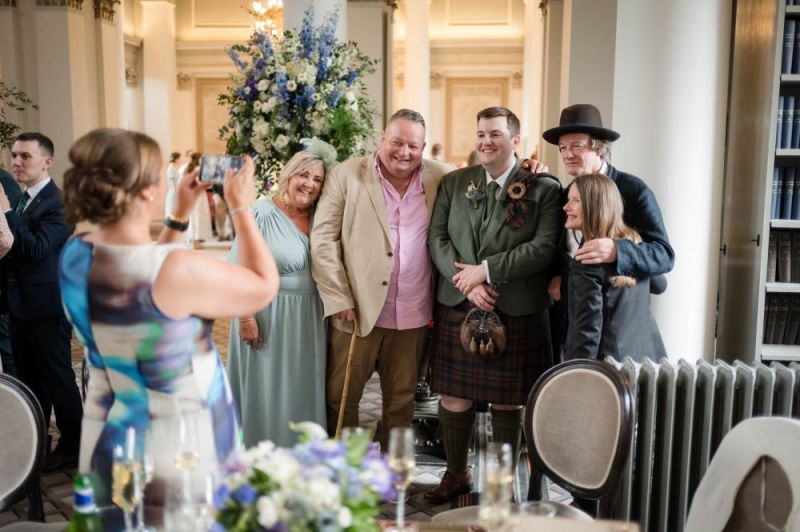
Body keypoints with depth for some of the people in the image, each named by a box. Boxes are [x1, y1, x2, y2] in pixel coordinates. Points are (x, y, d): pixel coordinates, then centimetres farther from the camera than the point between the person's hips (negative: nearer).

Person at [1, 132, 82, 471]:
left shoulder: (60, 203, -15)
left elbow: (37, 248, -26)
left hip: (46, 306, -9)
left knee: (57, 378, 2)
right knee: (28, 378, 19)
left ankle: (72, 445, 15)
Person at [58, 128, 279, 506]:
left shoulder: (75, 256, -5)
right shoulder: (177, 269, -28)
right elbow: (265, 287, -12)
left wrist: (180, 216, 13)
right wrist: (241, 208, -4)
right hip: (179, 445, -6)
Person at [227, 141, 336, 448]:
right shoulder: (261, 214, -11)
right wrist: (245, 316, -14)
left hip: (309, 320, 5)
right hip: (267, 318, -5)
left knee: (303, 393, 15)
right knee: (266, 392, 7)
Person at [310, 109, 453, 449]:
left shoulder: (440, 178, 4)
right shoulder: (346, 175, -3)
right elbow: (323, 240, -5)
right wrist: (339, 300, -10)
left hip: (413, 315, 3)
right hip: (358, 310, -2)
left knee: (402, 399, 15)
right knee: (341, 398, 8)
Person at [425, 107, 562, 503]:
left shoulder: (543, 188, -1)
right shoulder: (454, 183, 9)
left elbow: (543, 247, -11)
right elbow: (437, 239, 3)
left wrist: (486, 270, -16)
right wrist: (468, 284, -11)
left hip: (516, 311, -2)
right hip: (458, 307, 3)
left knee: (508, 401, 9)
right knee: (454, 397, 8)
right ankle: (456, 474, 28)